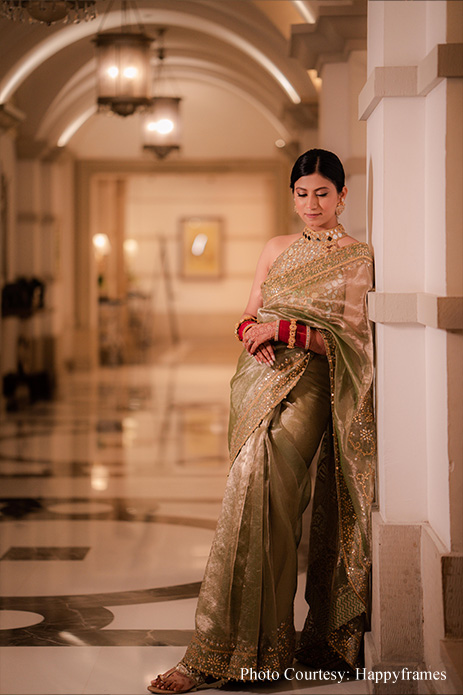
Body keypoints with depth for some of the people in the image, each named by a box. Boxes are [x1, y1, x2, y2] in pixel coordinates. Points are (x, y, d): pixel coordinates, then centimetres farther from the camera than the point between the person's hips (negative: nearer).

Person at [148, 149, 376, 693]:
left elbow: (351, 337, -4)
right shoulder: (276, 249, 20)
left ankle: (220, 651, -19)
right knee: (267, 499, -4)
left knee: (260, 487, -21)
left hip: (308, 382, -5)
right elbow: (248, 318, 20)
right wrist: (254, 333, -3)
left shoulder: (358, 258, 5)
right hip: (260, 377, 5)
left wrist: (283, 329, -12)